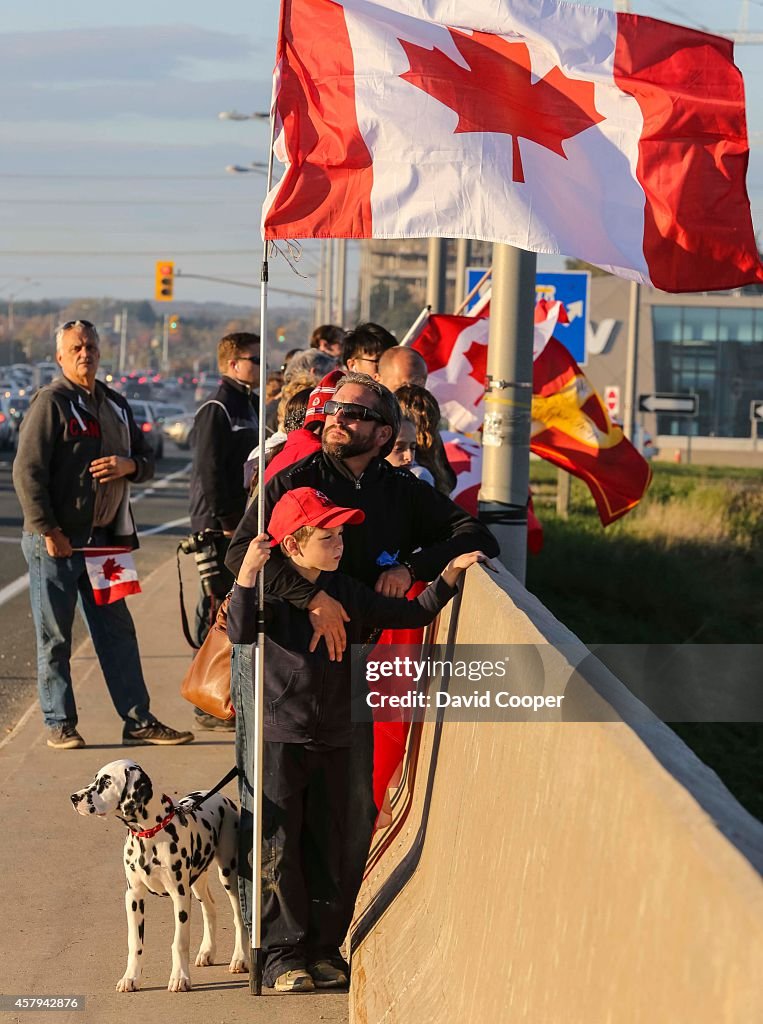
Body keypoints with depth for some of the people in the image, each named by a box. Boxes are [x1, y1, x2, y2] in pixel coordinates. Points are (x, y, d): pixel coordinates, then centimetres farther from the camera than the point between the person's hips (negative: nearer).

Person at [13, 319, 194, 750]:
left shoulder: (115, 404, 15)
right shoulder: (51, 402, -7)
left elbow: (147, 459, 20)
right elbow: (27, 472, -13)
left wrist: (129, 464, -5)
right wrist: (48, 531, -17)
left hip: (102, 538, 7)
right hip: (56, 541, -6)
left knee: (118, 631, 7)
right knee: (55, 637, 2)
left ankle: (138, 721, 12)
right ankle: (60, 724, 10)